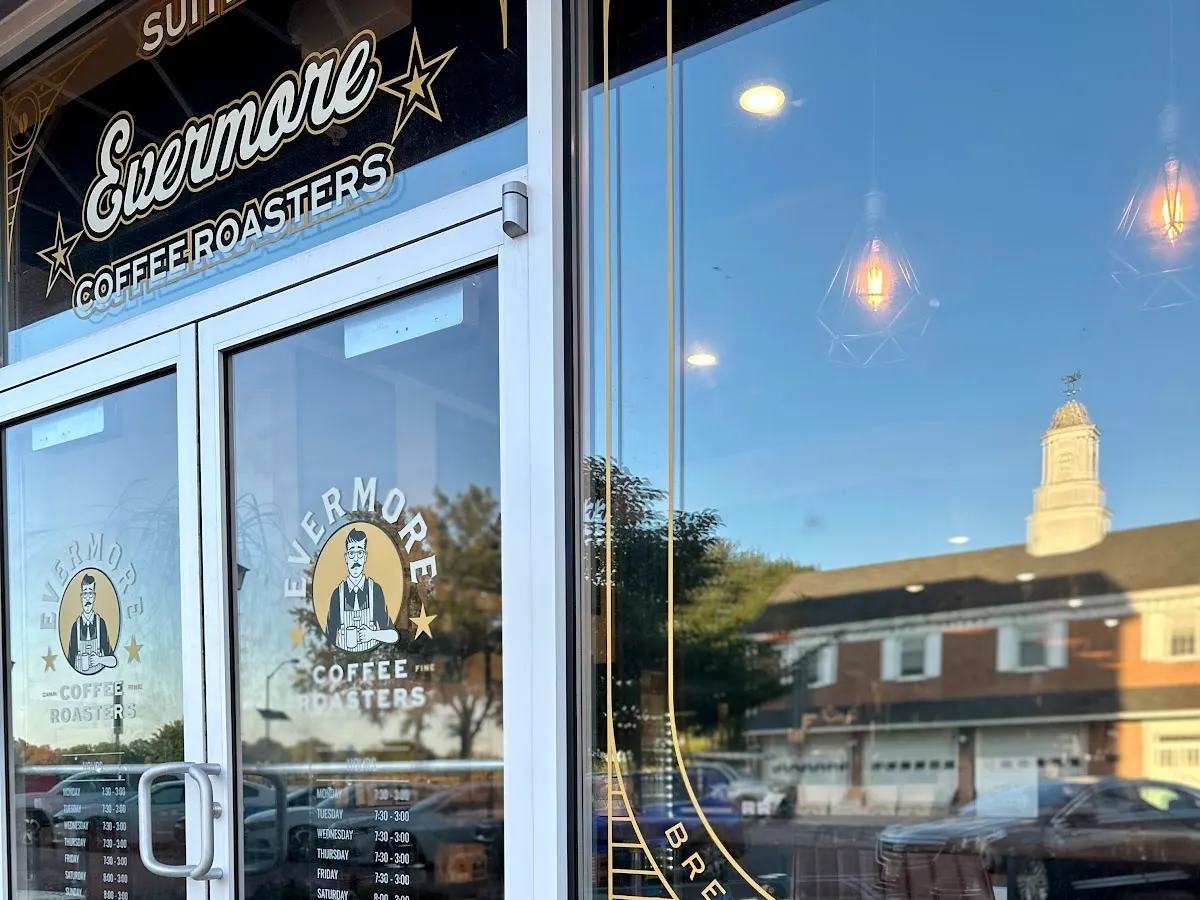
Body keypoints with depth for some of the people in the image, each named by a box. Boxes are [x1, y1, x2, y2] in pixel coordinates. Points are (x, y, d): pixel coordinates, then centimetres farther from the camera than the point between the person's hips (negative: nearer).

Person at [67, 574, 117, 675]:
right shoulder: (76, 626, 2)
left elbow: (113, 660, 3)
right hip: (79, 675, 0)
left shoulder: (101, 623, 1)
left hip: (99, 674, 0)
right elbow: (71, 660, 4)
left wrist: (100, 659, -13)